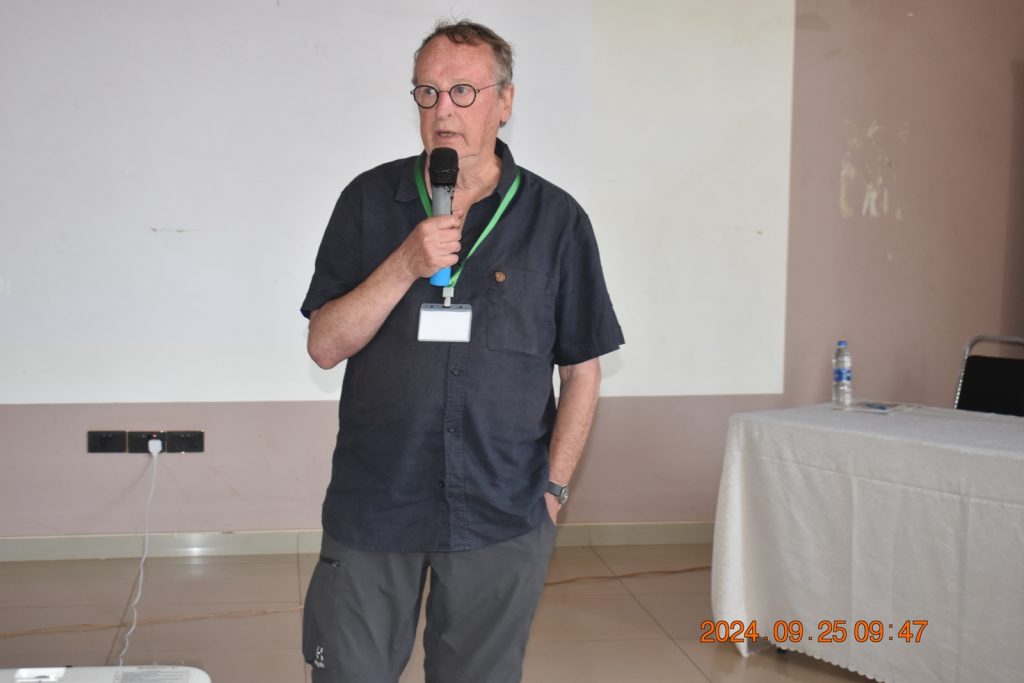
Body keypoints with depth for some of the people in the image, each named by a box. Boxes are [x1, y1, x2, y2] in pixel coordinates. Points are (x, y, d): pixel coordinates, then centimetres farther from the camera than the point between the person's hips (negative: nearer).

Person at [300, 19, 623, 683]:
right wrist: (405, 266, -17)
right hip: (372, 504, 1)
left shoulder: (557, 219, -1)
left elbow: (582, 369, 3)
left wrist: (553, 489, 0)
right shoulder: (370, 200, 1)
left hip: (503, 517, 0)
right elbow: (324, 347, -3)